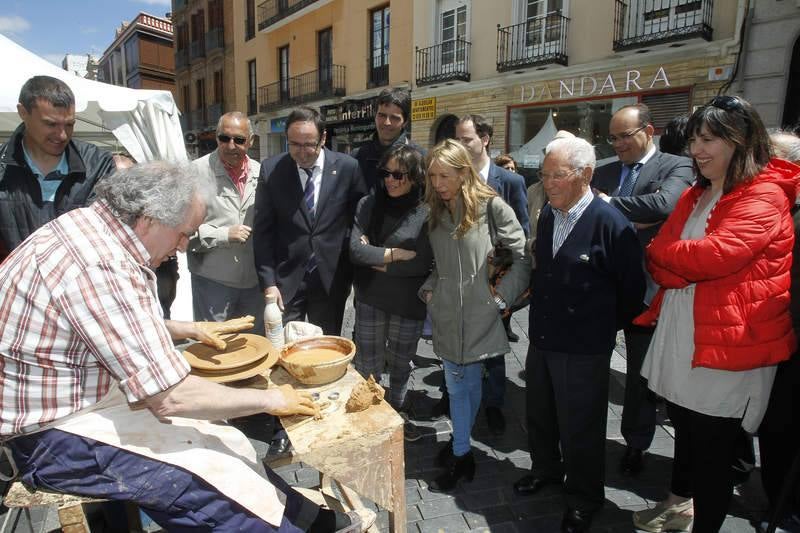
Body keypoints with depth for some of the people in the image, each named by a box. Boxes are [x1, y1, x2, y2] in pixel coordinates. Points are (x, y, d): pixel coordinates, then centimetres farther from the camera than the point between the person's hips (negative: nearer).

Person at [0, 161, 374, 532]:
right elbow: (169, 396, -28)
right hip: (56, 437, -9)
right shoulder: (102, 268, -29)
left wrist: (190, 329, 17)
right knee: (220, 476, -15)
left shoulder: (89, 223, 1)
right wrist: (269, 399, -17)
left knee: (226, 445, 2)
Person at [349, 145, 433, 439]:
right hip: (370, 299, 1)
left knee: (401, 362, 19)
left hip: (409, 303, -1)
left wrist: (375, 258, -12)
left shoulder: (427, 212, -12)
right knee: (368, 364, 12)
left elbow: (423, 262, -18)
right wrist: (397, 254, -17)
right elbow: (355, 250, -13)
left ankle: (397, 411, 43)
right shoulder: (368, 204, -5)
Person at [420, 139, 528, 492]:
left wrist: (503, 295, -9)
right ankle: (462, 450, 30)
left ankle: (459, 452, 23)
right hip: (447, 315, 5)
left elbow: (524, 256, -7)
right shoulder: (435, 213, 9)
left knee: (469, 383, 6)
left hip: (479, 315, -5)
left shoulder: (490, 206, -9)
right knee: (457, 385, 13)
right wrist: (429, 289, 5)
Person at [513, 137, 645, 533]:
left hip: (584, 351, -6)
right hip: (541, 341, 7)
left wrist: (606, 328, -1)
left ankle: (583, 500, 35)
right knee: (539, 416, 23)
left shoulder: (611, 223, -19)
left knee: (580, 430, 11)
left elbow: (632, 289, -11)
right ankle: (546, 470, 49)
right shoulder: (547, 214, 3)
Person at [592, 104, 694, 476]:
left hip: (644, 287, -3)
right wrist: (629, 220, -17)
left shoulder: (676, 167, -4)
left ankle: (635, 444, 30)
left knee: (640, 372, 11)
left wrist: (610, 205, -15)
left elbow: (665, 204, -25)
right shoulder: (604, 172, 10)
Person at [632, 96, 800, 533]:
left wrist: (664, 252, -10)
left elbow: (718, 254, -27)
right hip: (681, 338, 7)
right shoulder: (695, 195, 13)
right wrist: (688, 266, -15)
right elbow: (660, 263, 6)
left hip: (728, 342, -7)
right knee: (686, 428, 23)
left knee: (714, 448, 6)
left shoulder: (763, 196, -12)